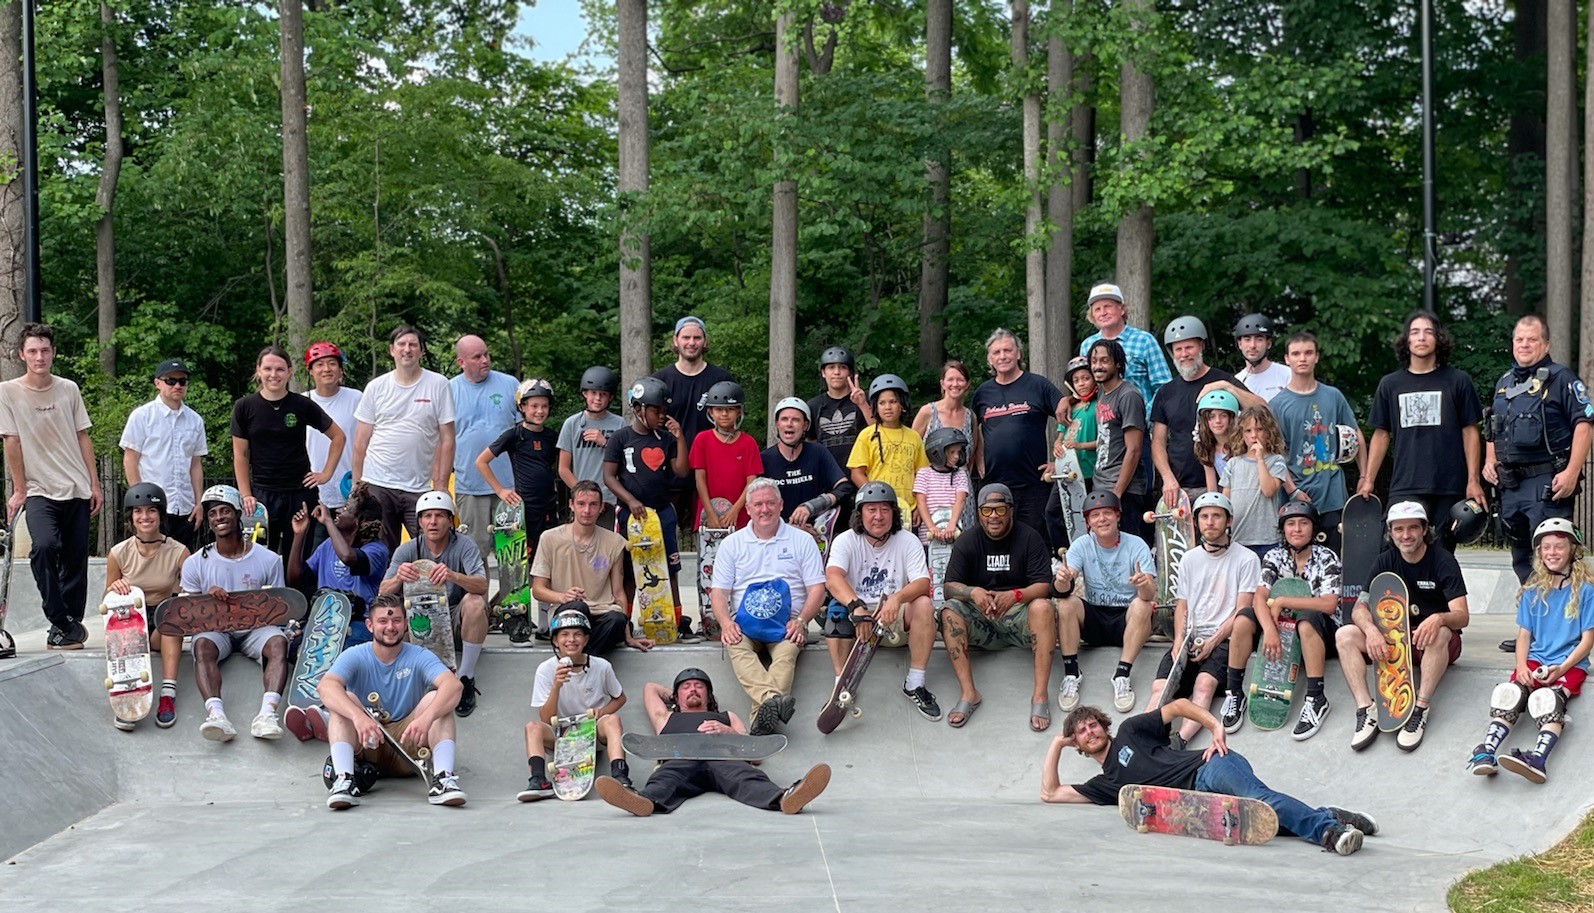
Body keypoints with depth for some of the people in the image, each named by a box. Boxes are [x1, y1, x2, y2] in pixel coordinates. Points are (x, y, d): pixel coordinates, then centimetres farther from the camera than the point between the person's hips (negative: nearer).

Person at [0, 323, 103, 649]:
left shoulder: (68, 389, 6)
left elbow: (83, 438, 10)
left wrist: (95, 484, 7)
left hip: (77, 489, 4)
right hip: (40, 490, -3)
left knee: (75, 560, 5)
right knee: (44, 546, -26)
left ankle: (70, 624, 18)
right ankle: (63, 622, -17)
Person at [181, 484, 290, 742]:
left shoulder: (268, 560, 4)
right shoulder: (195, 563, 6)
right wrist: (207, 598, -20)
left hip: (256, 628, 0)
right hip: (214, 629, 0)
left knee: (278, 641, -33)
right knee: (203, 646, -34)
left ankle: (267, 714, -50)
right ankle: (216, 714, -53)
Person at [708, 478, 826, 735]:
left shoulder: (802, 540, 13)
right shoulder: (732, 544, 17)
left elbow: (817, 589, 8)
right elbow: (719, 591, 11)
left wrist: (800, 621, -11)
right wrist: (725, 622, -11)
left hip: (787, 622, -1)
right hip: (744, 621, 1)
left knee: (787, 651, -35)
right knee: (737, 646, -35)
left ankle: (762, 714, -58)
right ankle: (773, 699, -61)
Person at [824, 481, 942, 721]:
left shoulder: (908, 541, -2)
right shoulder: (846, 541, -5)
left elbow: (923, 583, -15)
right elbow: (832, 578, -24)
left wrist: (897, 598, -38)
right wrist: (856, 606, -45)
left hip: (896, 621, 1)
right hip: (857, 616, -1)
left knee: (924, 604, -27)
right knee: (837, 609, -31)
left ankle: (914, 685, -20)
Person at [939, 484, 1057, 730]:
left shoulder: (1029, 538, -1)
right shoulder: (967, 541, 4)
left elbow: (1043, 586, -9)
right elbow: (949, 587, -4)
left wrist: (1015, 595, -31)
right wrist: (973, 592, -27)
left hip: (1019, 613, -2)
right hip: (980, 619, 2)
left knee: (1043, 607, -33)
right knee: (949, 610, -26)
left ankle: (1040, 696, -35)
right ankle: (968, 693, -31)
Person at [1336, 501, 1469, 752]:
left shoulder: (1443, 561, -9)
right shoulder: (1385, 561, 3)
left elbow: (1462, 616, -17)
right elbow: (1360, 608, -5)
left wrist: (1439, 619, -42)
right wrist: (1371, 630, -30)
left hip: (1434, 645, -4)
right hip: (1396, 640, 4)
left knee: (1440, 634, -39)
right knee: (1345, 635, -18)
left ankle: (1420, 711, -35)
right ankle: (1366, 710, -28)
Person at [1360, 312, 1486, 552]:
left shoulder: (1457, 381, 5)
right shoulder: (1390, 384, 11)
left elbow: (1470, 432, 5)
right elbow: (1381, 434, 14)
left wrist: (1473, 480, -2)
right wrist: (1368, 479, 8)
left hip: (1449, 487, -1)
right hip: (1404, 487, 1)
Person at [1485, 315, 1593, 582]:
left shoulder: (1561, 378, -4)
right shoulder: (1504, 382, 18)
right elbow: (1494, 430, 29)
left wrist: (1571, 473, -20)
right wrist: (1489, 461, 11)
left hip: (1547, 483, -8)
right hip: (1510, 486, 8)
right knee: (1521, 560, 14)